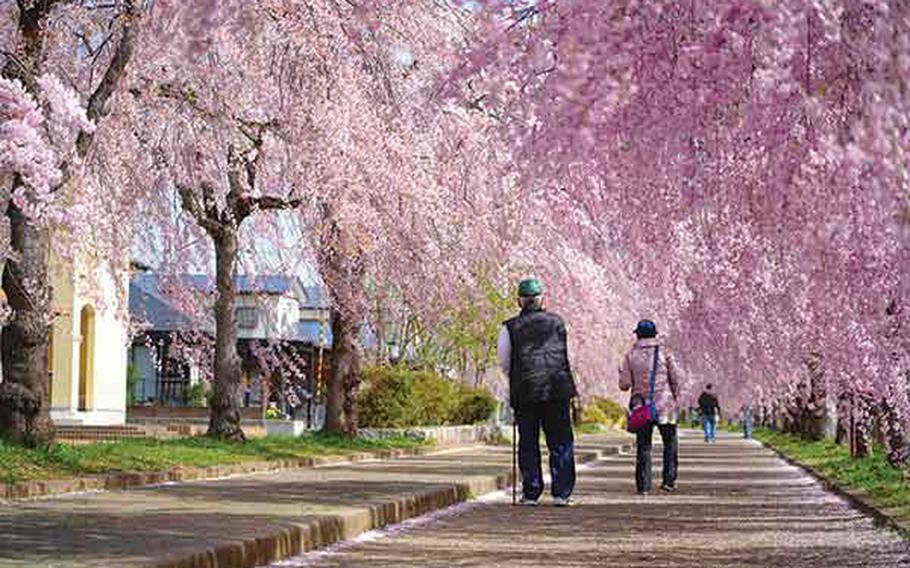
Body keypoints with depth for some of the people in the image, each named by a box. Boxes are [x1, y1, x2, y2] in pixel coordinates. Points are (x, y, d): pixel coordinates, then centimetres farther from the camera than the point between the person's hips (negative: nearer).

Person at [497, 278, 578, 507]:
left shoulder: (510, 328, 2)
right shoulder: (557, 322, 8)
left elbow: (504, 364, 5)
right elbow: (564, 356, 14)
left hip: (524, 393, 0)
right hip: (557, 390, 0)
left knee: (528, 444, 6)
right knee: (561, 442, 5)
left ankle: (530, 493, 5)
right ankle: (561, 492, 1)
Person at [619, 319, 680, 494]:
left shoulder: (631, 355, 3)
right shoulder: (663, 352, 0)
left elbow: (624, 385, 1)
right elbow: (674, 380, 0)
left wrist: (623, 373, 21)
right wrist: (675, 397, 14)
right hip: (664, 404, -2)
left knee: (643, 446, 5)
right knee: (670, 442, 10)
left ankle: (643, 485, 0)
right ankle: (668, 480, 3)